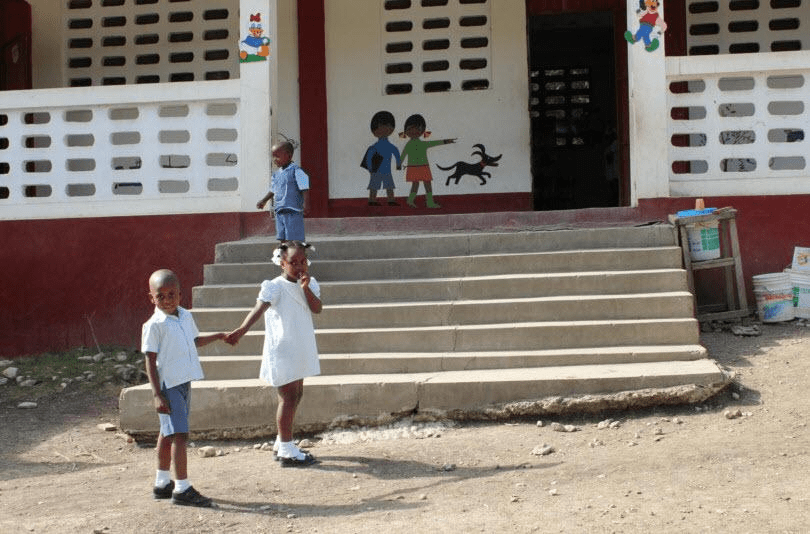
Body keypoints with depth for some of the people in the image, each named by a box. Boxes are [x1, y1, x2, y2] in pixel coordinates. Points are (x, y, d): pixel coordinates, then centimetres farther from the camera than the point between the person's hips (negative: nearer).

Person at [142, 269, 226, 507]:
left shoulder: (186, 316, 9)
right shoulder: (154, 325, -12)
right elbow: (150, 361, -13)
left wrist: (219, 336, 25)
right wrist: (157, 394, -18)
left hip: (184, 382, 8)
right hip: (168, 386, -8)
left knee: (168, 434, 17)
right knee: (179, 434, -11)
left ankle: (162, 483, 28)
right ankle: (182, 489, -8)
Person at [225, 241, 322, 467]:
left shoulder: (310, 283, 6)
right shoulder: (275, 286, -15)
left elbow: (317, 308, -7)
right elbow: (259, 308, -30)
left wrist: (306, 288, -21)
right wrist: (241, 330, -45)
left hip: (300, 350, 8)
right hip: (281, 351, -8)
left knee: (296, 394, 16)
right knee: (289, 397, -8)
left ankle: (282, 444, 31)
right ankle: (287, 452, -1)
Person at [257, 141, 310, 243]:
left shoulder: (296, 171, -9)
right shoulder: (276, 175, 13)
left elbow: (305, 189, -14)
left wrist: (306, 204, -23)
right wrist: (263, 200, 31)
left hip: (293, 212, -7)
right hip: (279, 212, 7)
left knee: (294, 239, -7)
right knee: (282, 238, 10)